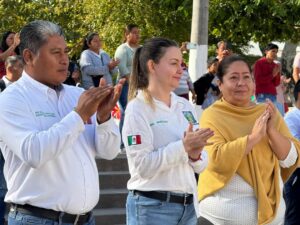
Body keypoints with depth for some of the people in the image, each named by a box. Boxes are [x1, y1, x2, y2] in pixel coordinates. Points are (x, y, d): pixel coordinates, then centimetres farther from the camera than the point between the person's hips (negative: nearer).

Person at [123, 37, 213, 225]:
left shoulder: (185, 106, 9)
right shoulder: (138, 108, -8)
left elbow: (201, 166, 10)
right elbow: (143, 166, -17)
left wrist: (195, 155, -10)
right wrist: (183, 146, -21)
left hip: (188, 205, 6)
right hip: (152, 207, -6)